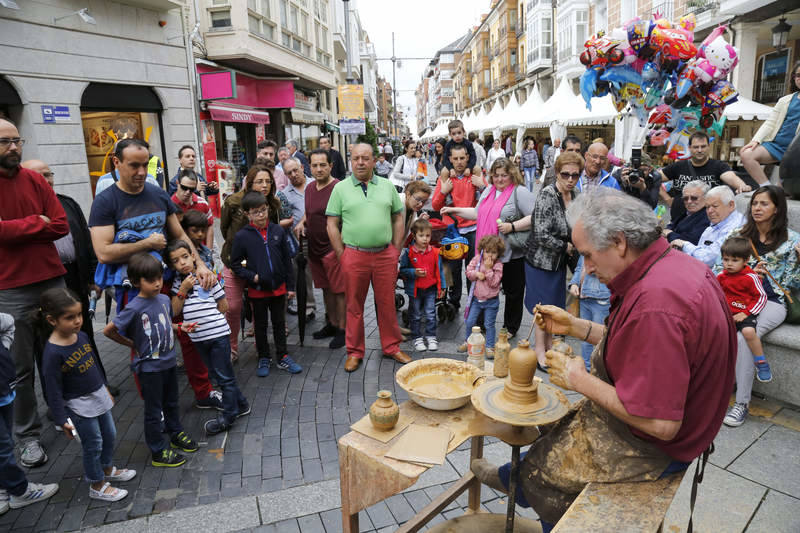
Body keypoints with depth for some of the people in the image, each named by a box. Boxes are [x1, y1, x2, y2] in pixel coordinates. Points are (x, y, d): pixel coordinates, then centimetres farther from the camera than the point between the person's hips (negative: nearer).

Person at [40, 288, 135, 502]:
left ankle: (108, 469, 45)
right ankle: (97, 486, 28)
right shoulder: (53, 352, -25)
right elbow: (53, 390, -19)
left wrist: (106, 389, 19)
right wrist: (62, 420, -15)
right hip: (79, 405, -7)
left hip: (99, 396, 7)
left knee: (109, 435, 21)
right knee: (93, 445, 8)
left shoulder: (82, 336, -4)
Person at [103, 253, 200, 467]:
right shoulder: (135, 308, -21)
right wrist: (132, 344, -7)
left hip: (169, 362, 6)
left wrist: (181, 327, 0)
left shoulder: (164, 299, -2)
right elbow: (108, 330, -15)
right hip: (150, 367, -6)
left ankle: (176, 435, 42)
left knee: (171, 403, 23)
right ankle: (158, 452, 22)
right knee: (154, 410, 9)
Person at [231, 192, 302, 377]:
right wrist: (252, 276, -16)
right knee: (260, 325, 14)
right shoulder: (242, 236, -9)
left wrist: (290, 285, 3)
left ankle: (282, 357, 29)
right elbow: (235, 264, -1)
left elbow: (287, 260, 3)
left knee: (279, 323, 15)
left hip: (279, 287, 2)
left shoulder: (278, 230, -3)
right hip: (257, 290, -2)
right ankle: (263, 359, 29)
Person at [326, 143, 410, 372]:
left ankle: (391, 347, 26)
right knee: (354, 306, 7)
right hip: (354, 255, -1)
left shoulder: (387, 186, 9)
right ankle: (354, 352, 22)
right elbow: (332, 225, 2)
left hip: (385, 255, 2)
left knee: (387, 304, 10)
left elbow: (398, 219, 12)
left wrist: (396, 252, 6)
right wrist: (342, 256, -3)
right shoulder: (340, 188, 3)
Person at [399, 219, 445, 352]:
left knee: (430, 314, 7)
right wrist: (414, 272, -19)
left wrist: (442, 286, 6)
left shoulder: (435, 252, -1)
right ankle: (417, 338, 21)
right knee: (415, 315, 9)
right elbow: (402, 270, -4)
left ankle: (431, 337, 21)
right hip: (414, 289, -1)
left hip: (430, 289, 1)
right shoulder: (408, 252, -8)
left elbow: (439, 270, 6)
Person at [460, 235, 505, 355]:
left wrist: (488, 269, -25)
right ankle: (467, 342, 29)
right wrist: (477, 274, -20)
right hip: (476, 298, 3)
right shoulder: (477, 259, -3)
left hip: (491, 301, -3)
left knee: (489, 325, 7)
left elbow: (494, 283, -20)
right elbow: (468, 271, -3)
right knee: (469, 322, 9)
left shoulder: (498, 265, -13)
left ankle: (490, 347, 21)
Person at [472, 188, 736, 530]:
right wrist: (576, 327, 3)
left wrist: (580, 381, -21)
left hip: (651, 447, -9)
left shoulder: (656, 303, -36)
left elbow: (660, 423, -33)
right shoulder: (676, 265, -2)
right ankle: (513, 477, 40)